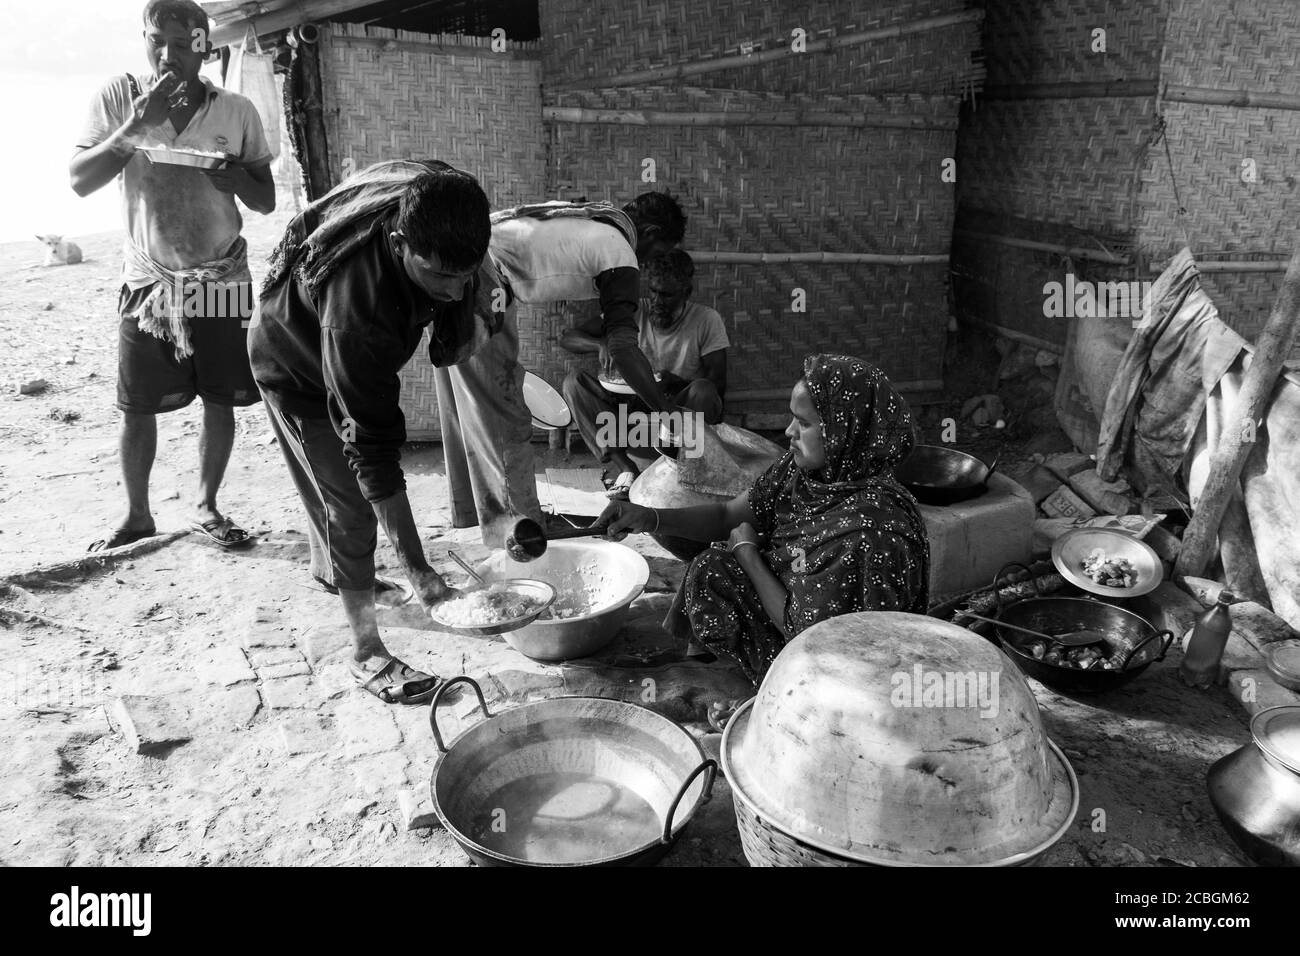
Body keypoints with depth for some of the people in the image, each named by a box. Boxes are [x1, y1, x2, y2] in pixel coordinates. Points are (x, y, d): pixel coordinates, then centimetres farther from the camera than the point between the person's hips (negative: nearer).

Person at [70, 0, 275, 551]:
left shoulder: (236, 112, 0)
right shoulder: (118, 99, -1)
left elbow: (266, 203, 3)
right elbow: (79, 182, -7)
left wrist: (234, 176, -18)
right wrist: (135, 126, -17)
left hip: (221, 280, 1)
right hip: (148, 280, 0)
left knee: (220, 400, 4)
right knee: (137, 405, 3)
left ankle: (206, 507, 20)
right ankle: (136, 514, 19)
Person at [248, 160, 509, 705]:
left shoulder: (439, 208, -30)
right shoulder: (356, 308, -47)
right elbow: (372, 448, -44)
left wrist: (467, 311, -21)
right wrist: (417, 569, -43)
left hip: (360, 356, 7)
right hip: (294, 364, -7)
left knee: (332, 473, 26)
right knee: (351, 501, -9)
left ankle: (327, 568, 52)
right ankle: (368, 655, 5)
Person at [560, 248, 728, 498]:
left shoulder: (707, 320, -6)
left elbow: (718, 385, -10)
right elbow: (568, 338, -4)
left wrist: (675, 382, -30)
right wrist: (603, 344, -26)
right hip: (634, 410, 3)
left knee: (703, 391, -35)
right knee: (574, 381, -18)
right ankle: (625, 467, -31)